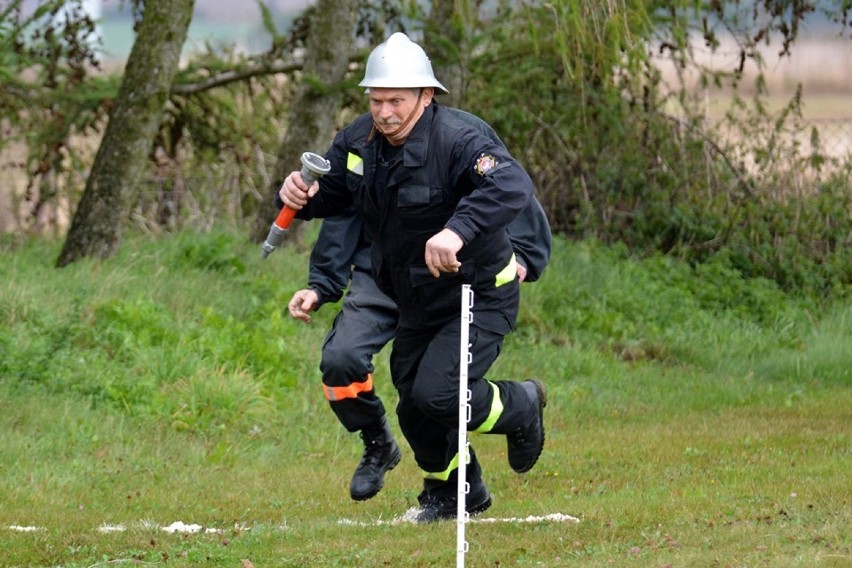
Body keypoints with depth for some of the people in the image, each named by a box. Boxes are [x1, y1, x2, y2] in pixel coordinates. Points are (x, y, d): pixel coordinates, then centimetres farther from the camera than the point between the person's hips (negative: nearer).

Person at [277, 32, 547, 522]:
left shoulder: (456, 142, -28)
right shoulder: (359, 141, -5)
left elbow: (512, 185, -44)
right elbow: (331, 193, 9)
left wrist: (458, 230, -59)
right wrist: (299, 196, -17)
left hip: (480, 297, -7)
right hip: (417, 305, 7)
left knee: (436, 394, -21)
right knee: (413, 409, 13)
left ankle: (521, 406, 11)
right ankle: (457, 491, 42)